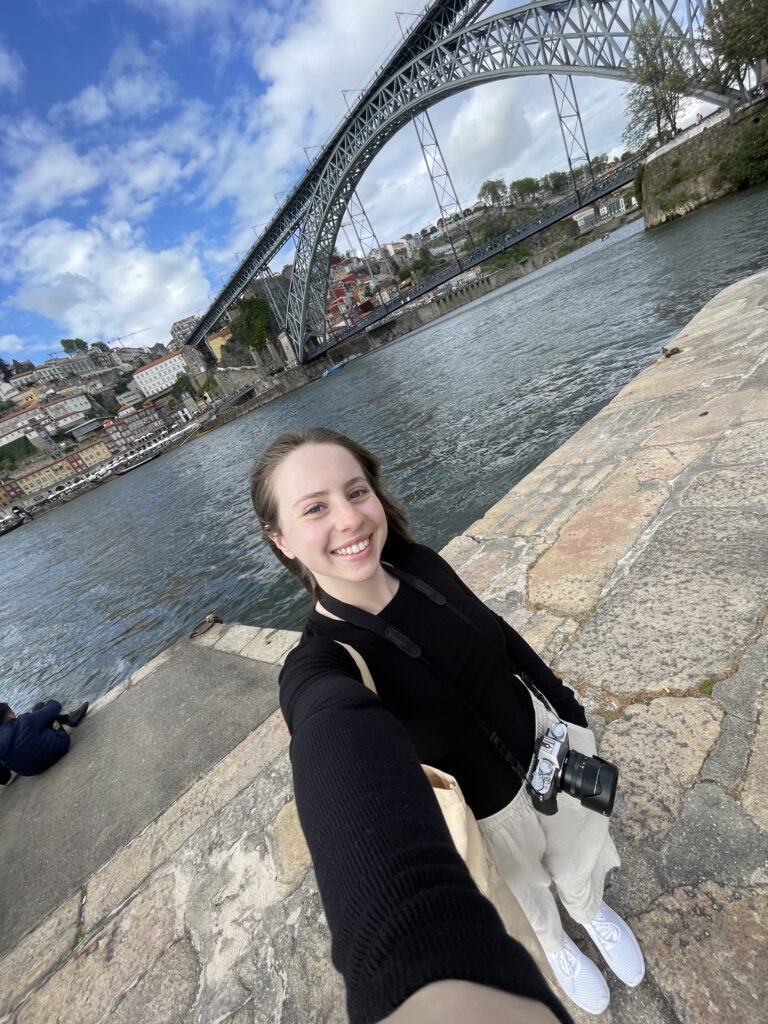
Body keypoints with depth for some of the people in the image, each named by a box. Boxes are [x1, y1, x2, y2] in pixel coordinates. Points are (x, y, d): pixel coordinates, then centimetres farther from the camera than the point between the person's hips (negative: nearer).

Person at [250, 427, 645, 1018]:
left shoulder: (420, 564, -19)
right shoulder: (318, 670, -32)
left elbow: (500, 635, -5)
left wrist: (568, 707, 6)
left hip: (549, 743, 3)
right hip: (484, 818, -2)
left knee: (578, 862, 32)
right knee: (528, 905, 30)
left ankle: (591, 910, 70)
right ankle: (556, 946, 68)